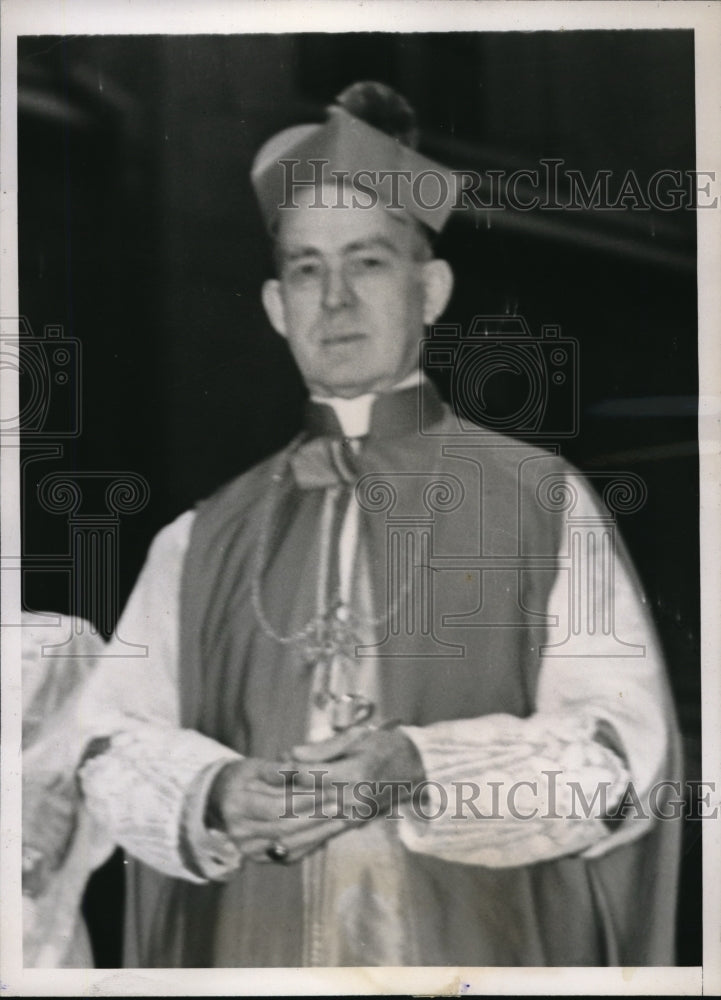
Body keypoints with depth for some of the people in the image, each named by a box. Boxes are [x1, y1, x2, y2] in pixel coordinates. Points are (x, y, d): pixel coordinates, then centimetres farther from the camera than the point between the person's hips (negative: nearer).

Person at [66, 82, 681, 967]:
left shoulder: (542, 502, 2)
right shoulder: (206, 538, 9)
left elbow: (625, 749, -4)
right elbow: (111, 743, 6)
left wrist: (418, 773, -18)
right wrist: (217, 797, -15)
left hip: (472, 951, -1)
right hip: (252, 950, 2)